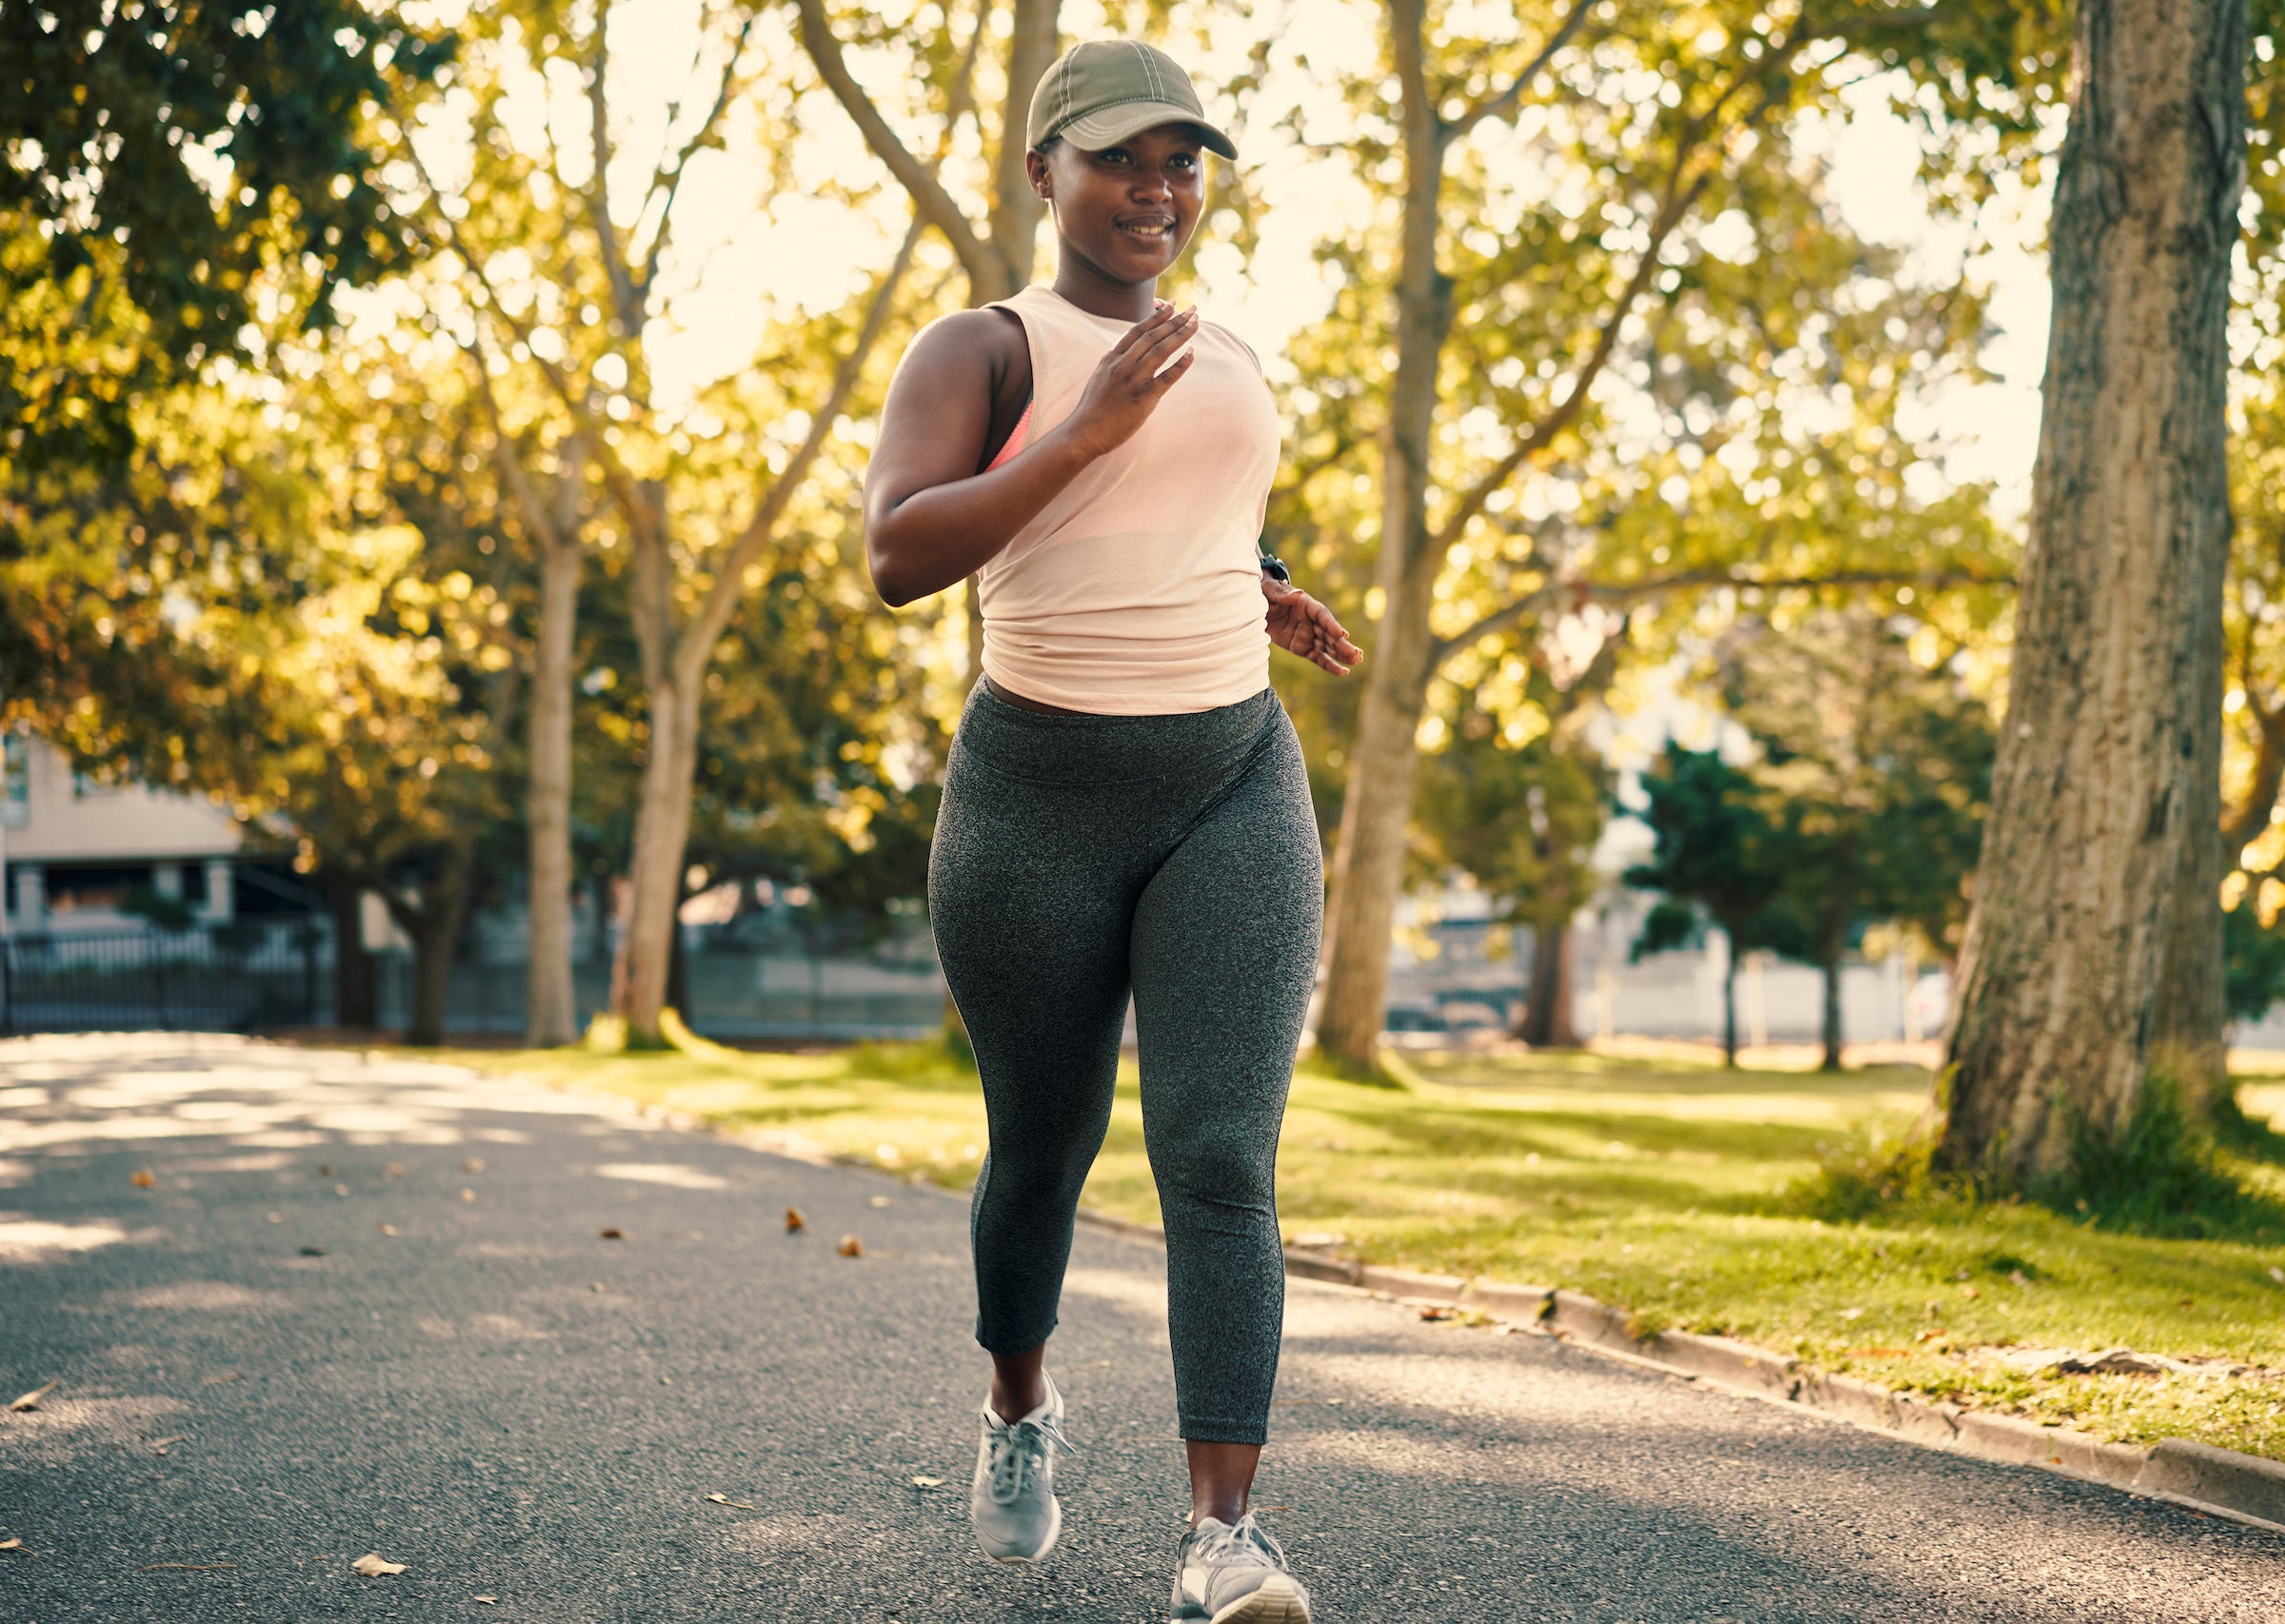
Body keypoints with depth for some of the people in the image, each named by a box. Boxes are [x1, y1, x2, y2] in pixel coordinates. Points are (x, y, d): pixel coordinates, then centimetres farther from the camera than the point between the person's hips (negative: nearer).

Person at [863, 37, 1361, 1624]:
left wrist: (1265, 601, 10)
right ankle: (1020, 1406, 41)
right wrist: (1084, 433, -23)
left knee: (1222, 1159, -12)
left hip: (1233, 792, 3)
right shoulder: (976, 350, -3)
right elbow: (900, 556, -18)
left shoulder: (1231, 365, 14)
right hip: (1038, 802, -3)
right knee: (1044, 1148, 13)